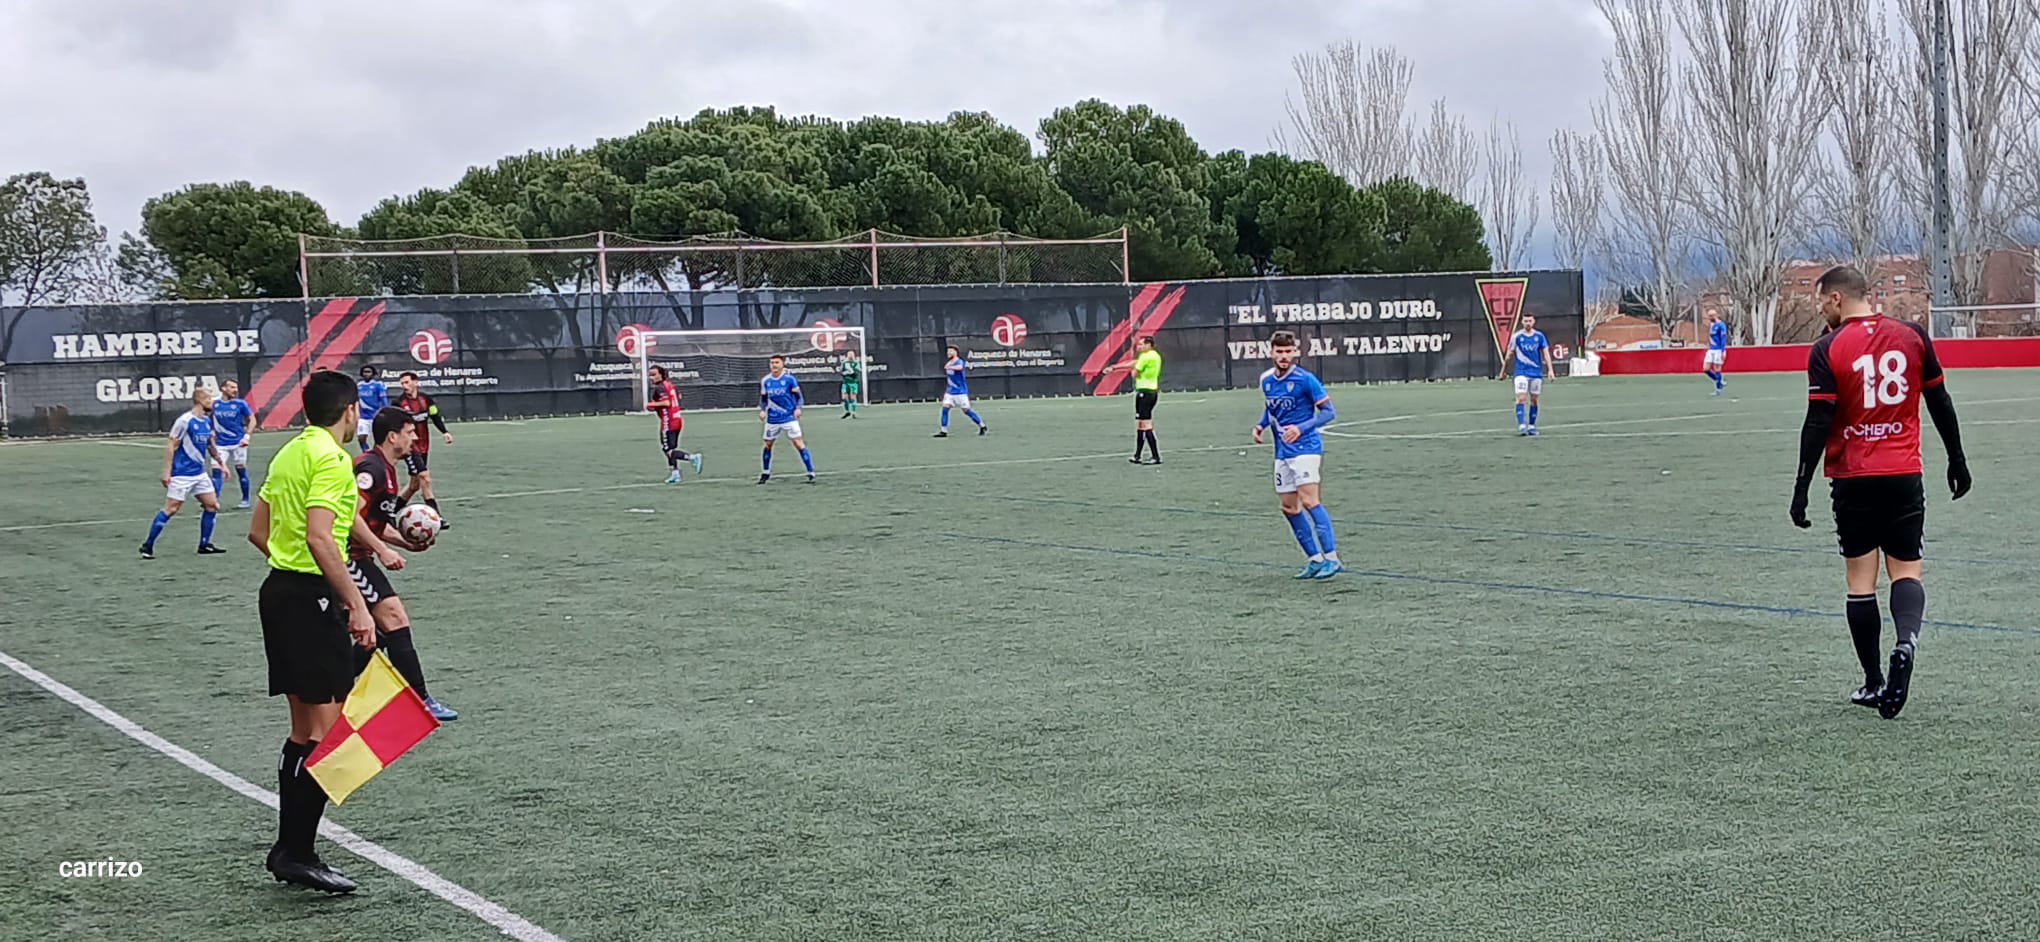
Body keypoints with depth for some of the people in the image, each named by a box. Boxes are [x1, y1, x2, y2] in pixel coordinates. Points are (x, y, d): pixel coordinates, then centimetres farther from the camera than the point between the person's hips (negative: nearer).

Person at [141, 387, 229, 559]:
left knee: (212, 505, 4)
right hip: (182, 474, -8)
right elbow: (171, 446, -15)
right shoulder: (184, 421, -15)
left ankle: (204, 545, 13)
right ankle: (147, 546, 1)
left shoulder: (207, 421, 8)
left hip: (200, 473, 8)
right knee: (171, 508, -8)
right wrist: (166, 472, -18)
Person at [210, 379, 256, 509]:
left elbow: (252, 420, 3)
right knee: (216, 471, -9)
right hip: (220, 444, 1)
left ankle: (245, 500, 20)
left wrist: (246, 436, -7)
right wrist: (212, 433, 6)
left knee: (241, 471, 7)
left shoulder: (240, 404, -3)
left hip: (237, 443, -1)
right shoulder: (215, 404, 3)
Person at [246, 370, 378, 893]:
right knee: (328, 730, -8)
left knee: (305, 729, 14)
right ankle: (297, 853, -8)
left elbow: (258, 532, 20)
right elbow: (320, 538, -24)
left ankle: (288, 849, 18)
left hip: (279, 592, 10)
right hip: (311, 599, -10)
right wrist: (356, 605, -25)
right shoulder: (331, 459, -13)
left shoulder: (288, 453, 15)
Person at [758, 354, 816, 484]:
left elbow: (797, 395, -2)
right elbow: (763, 398, 14)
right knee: (768, 444, 11)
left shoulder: (789, 379, -7)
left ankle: (811, 473, -9)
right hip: (772, 419, 4)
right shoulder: (765, 381, 3)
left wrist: (798, 408, -17)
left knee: (798, 443, -11)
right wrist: (762, 410, -3)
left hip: (789, 417, -4)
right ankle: (765, 473, 31)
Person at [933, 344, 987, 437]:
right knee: (945, 408, -7)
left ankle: (983, 426, 14)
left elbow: (959, 367, -40)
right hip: (950, 391, 7)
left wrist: (949, 367, -56)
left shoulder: (959, 362, -14)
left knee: (966, 410, -2)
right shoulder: (949, 363, 10)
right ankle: (943, 431, -5)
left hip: (960, 392, -7)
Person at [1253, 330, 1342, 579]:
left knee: (1309, 500, -18)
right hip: (1282, 453, 7)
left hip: (1305, 448, -7)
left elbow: (1328, 412, -10)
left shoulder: (1305, 379, -12)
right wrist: (1261, 425, 5)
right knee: (1288, 507, 6)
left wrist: (1301, 428, -22)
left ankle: (1331, 557, -17)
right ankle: (1315, 559, 14)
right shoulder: (1266, 380, 7)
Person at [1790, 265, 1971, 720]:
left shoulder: (1827, 349, -8)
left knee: (1860, 580, 7)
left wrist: (1801, 488, -6)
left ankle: (1873, 683, 10)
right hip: (1905, 476, 2)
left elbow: (1817, 424, -11)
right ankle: (1906, 641, -22)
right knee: (1906, 571, 7)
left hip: (1852, 478, -2)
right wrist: (1956, 459, 19)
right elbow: (1940, 403, 8)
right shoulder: (1912, 336, 2)